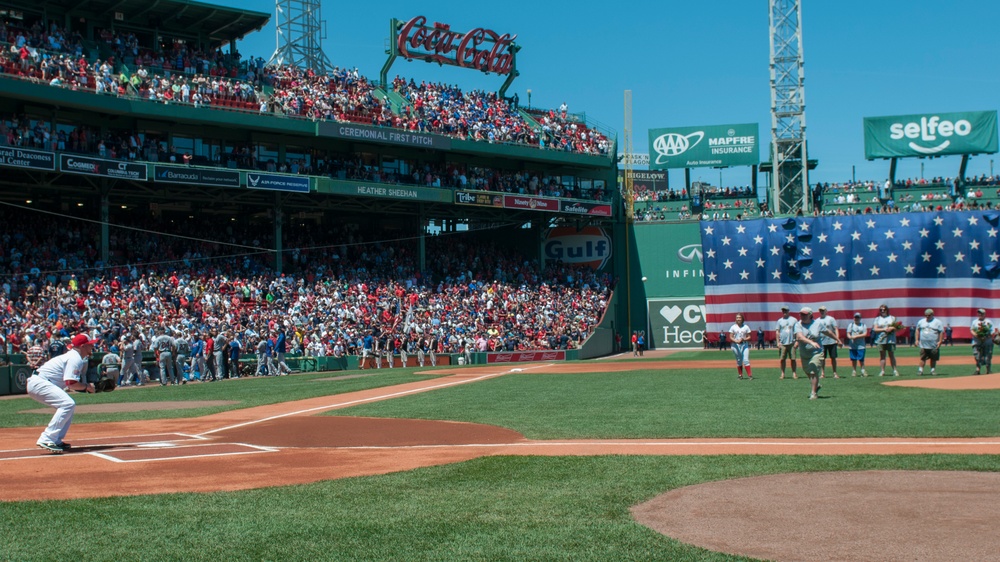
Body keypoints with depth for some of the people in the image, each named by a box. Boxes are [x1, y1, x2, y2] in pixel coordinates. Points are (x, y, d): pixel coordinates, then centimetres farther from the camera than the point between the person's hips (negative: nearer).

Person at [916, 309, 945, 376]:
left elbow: (942, 332, -3)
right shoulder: (921, 322, 10)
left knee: (933, 358, 4)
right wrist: (917, 340, 9)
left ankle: (932, 370, 14)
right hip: (923, 344, 2)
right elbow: (918, 330, 17)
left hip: (934, 345, -2)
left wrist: (940, 341, -10)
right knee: (922, 358, 0)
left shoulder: (938, 322, 0)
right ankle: (920, 370, 4)